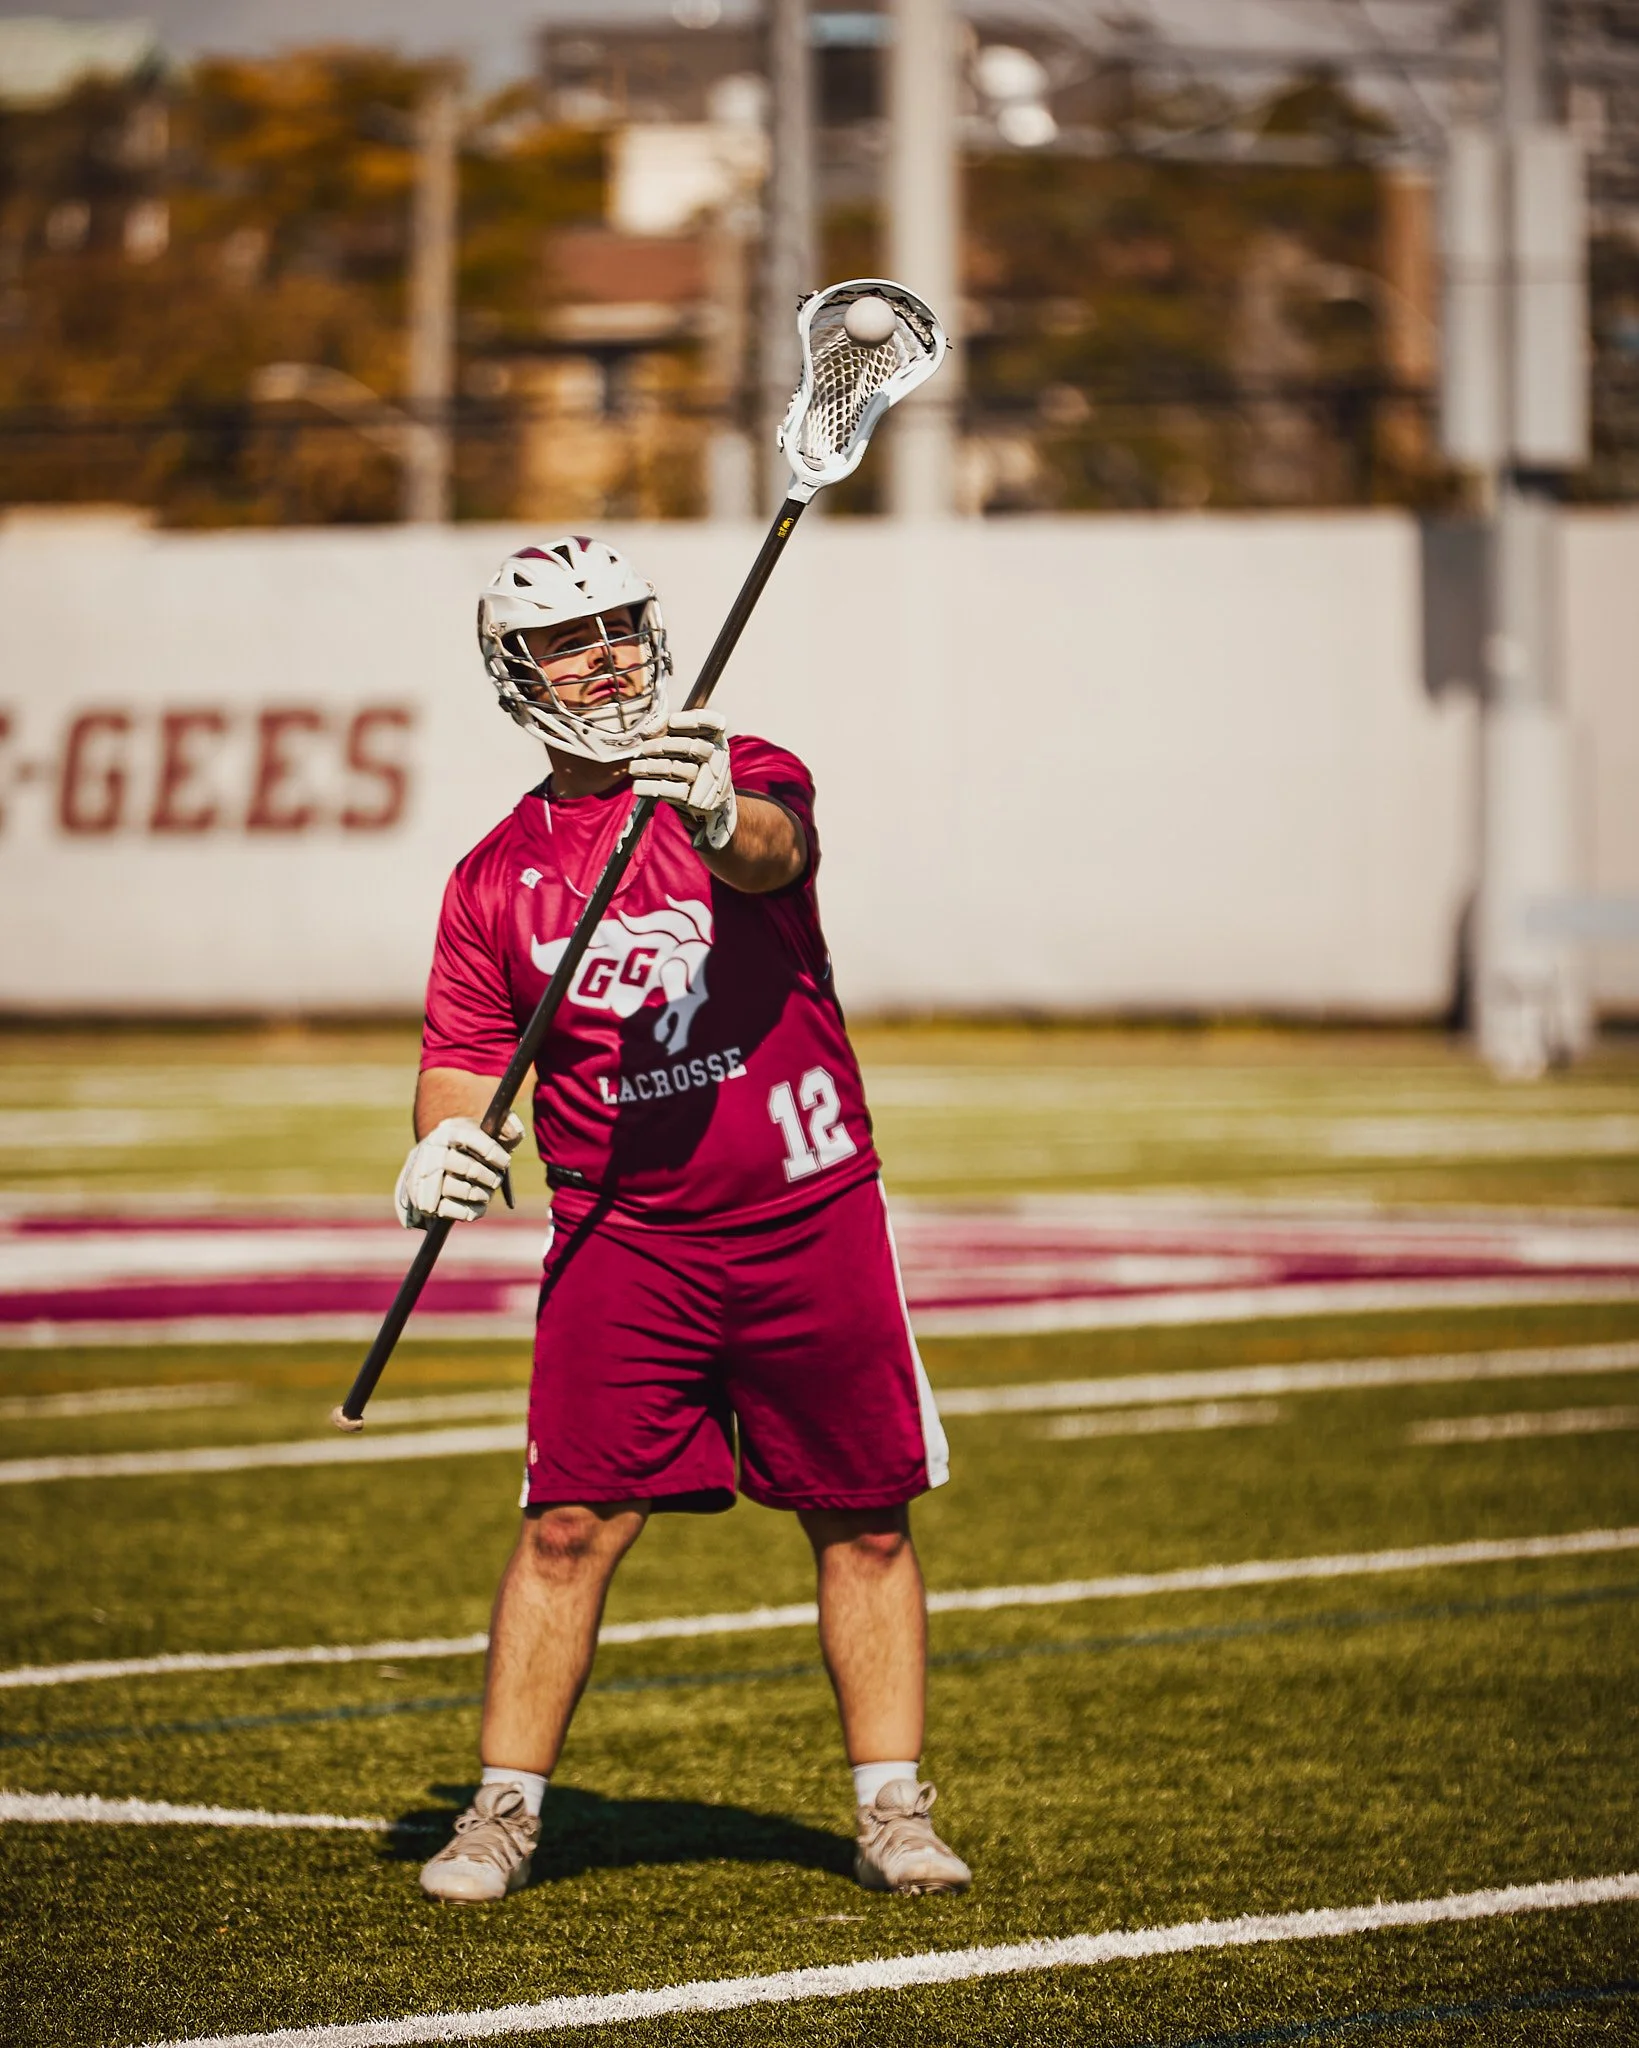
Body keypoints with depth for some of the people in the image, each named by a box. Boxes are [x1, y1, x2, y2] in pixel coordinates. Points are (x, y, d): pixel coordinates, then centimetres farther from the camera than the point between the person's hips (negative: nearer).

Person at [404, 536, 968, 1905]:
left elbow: (775, 851, -25)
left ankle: (894, 1810, 14)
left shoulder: (746, 777, -1)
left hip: (813, 1221, -1)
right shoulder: (498, 876, 7)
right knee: (572, 1524, -6)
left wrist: (717, 821, -49)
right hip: (621, 1241, 1)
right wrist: (447, 1139, -17)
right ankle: (507, 1808, 4)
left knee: (864, 1522, 4)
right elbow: (464, 1056, 6)